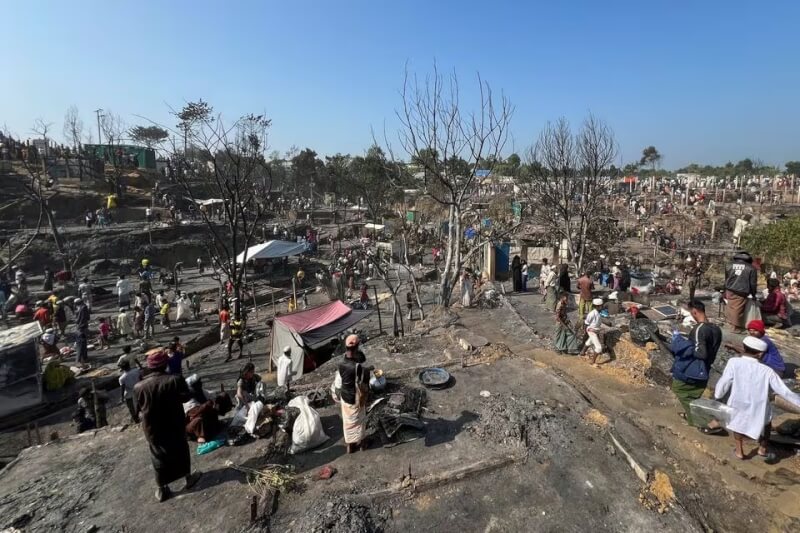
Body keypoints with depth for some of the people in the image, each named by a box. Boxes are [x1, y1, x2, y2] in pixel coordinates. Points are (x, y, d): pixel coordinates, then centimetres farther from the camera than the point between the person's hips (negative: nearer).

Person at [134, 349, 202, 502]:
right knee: (181, 451, 20)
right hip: (175, 426, -1)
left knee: (159, 458, 18)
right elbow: (186, 397, -11)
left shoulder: (139, 386, -15)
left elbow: (139, 408, -1)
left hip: (153, 429, 2)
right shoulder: (174, 380, -24)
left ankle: (161, 490, 30)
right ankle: (189, 477, 36)